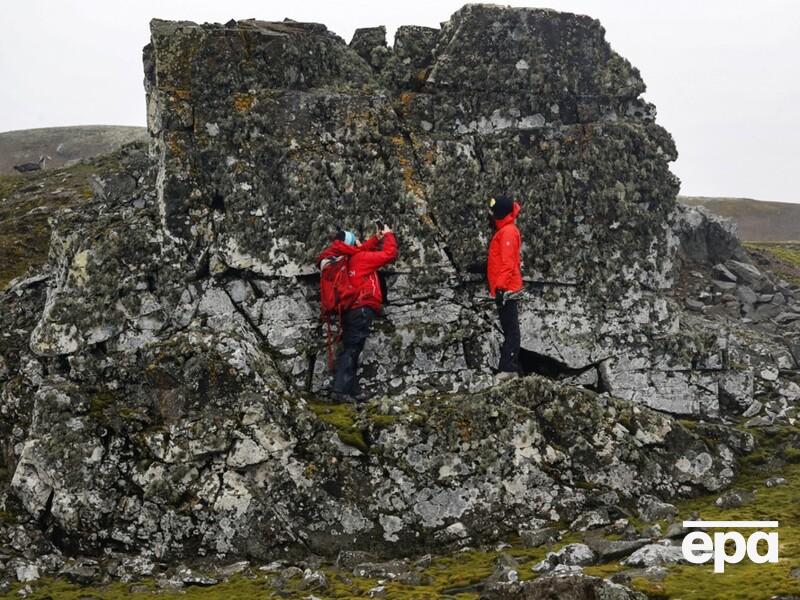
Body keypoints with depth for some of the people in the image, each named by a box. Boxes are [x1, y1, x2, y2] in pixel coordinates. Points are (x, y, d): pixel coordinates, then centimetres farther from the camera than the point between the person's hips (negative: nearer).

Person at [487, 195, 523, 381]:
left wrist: (501, 286, -24)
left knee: (510, 327, -10)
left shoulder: (508, 232, -12)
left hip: (506, 289, -10)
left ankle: (509, 368, -12)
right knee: (509, 328, 11)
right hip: (505, 289, 10)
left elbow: (508, 262, -21)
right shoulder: (504, 231, 19)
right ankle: (510, 367, 15)